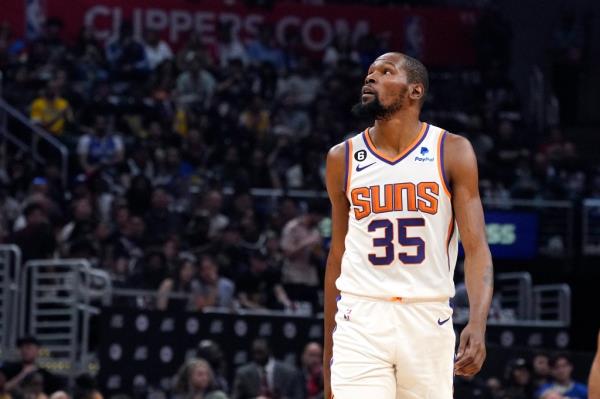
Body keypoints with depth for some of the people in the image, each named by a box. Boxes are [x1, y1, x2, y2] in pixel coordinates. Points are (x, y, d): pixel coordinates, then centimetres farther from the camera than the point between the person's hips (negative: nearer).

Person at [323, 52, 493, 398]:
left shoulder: (453, 152, 1)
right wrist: (328, 350, 14)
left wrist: (478, 324, -21)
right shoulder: (343, 158, 8)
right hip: (360, 319, 1)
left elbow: (476, 246, -5)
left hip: (429, 318, -1)